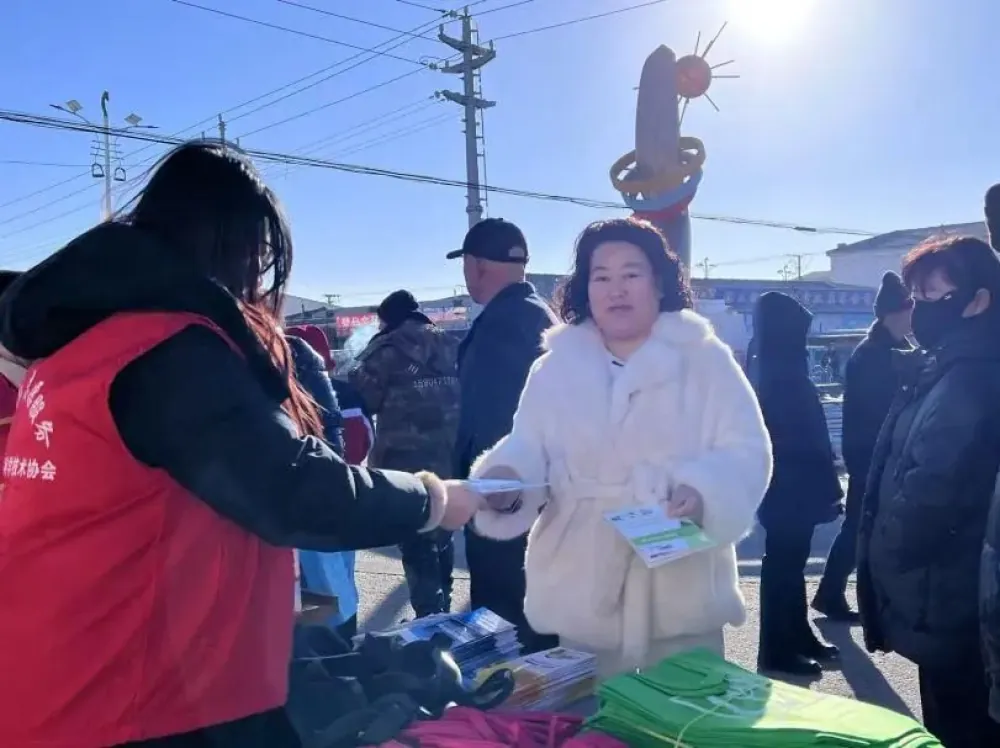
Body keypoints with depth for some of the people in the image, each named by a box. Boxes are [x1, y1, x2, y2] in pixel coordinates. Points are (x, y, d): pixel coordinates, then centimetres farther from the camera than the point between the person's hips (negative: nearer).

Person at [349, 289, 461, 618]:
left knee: (416, 545, 1)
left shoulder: (387, 349, -8)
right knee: (441, 537, 21)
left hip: (408, 463, -7)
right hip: (451, 459, 7)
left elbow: (359, 398, -7)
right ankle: (442, 607, 34)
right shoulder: (450, 346, 11)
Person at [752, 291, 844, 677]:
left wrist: (824, 488, 15)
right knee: (784, 564, -1)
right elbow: (803, 442, -20)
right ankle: (778, 650, 9)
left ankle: (798, 637, 30)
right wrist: (827, 489, -16)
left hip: (791, 490, 10)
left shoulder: (778, 375, 11)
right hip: (790, 491, -10)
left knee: (789, 562, 17)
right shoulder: (783, 379, -19)